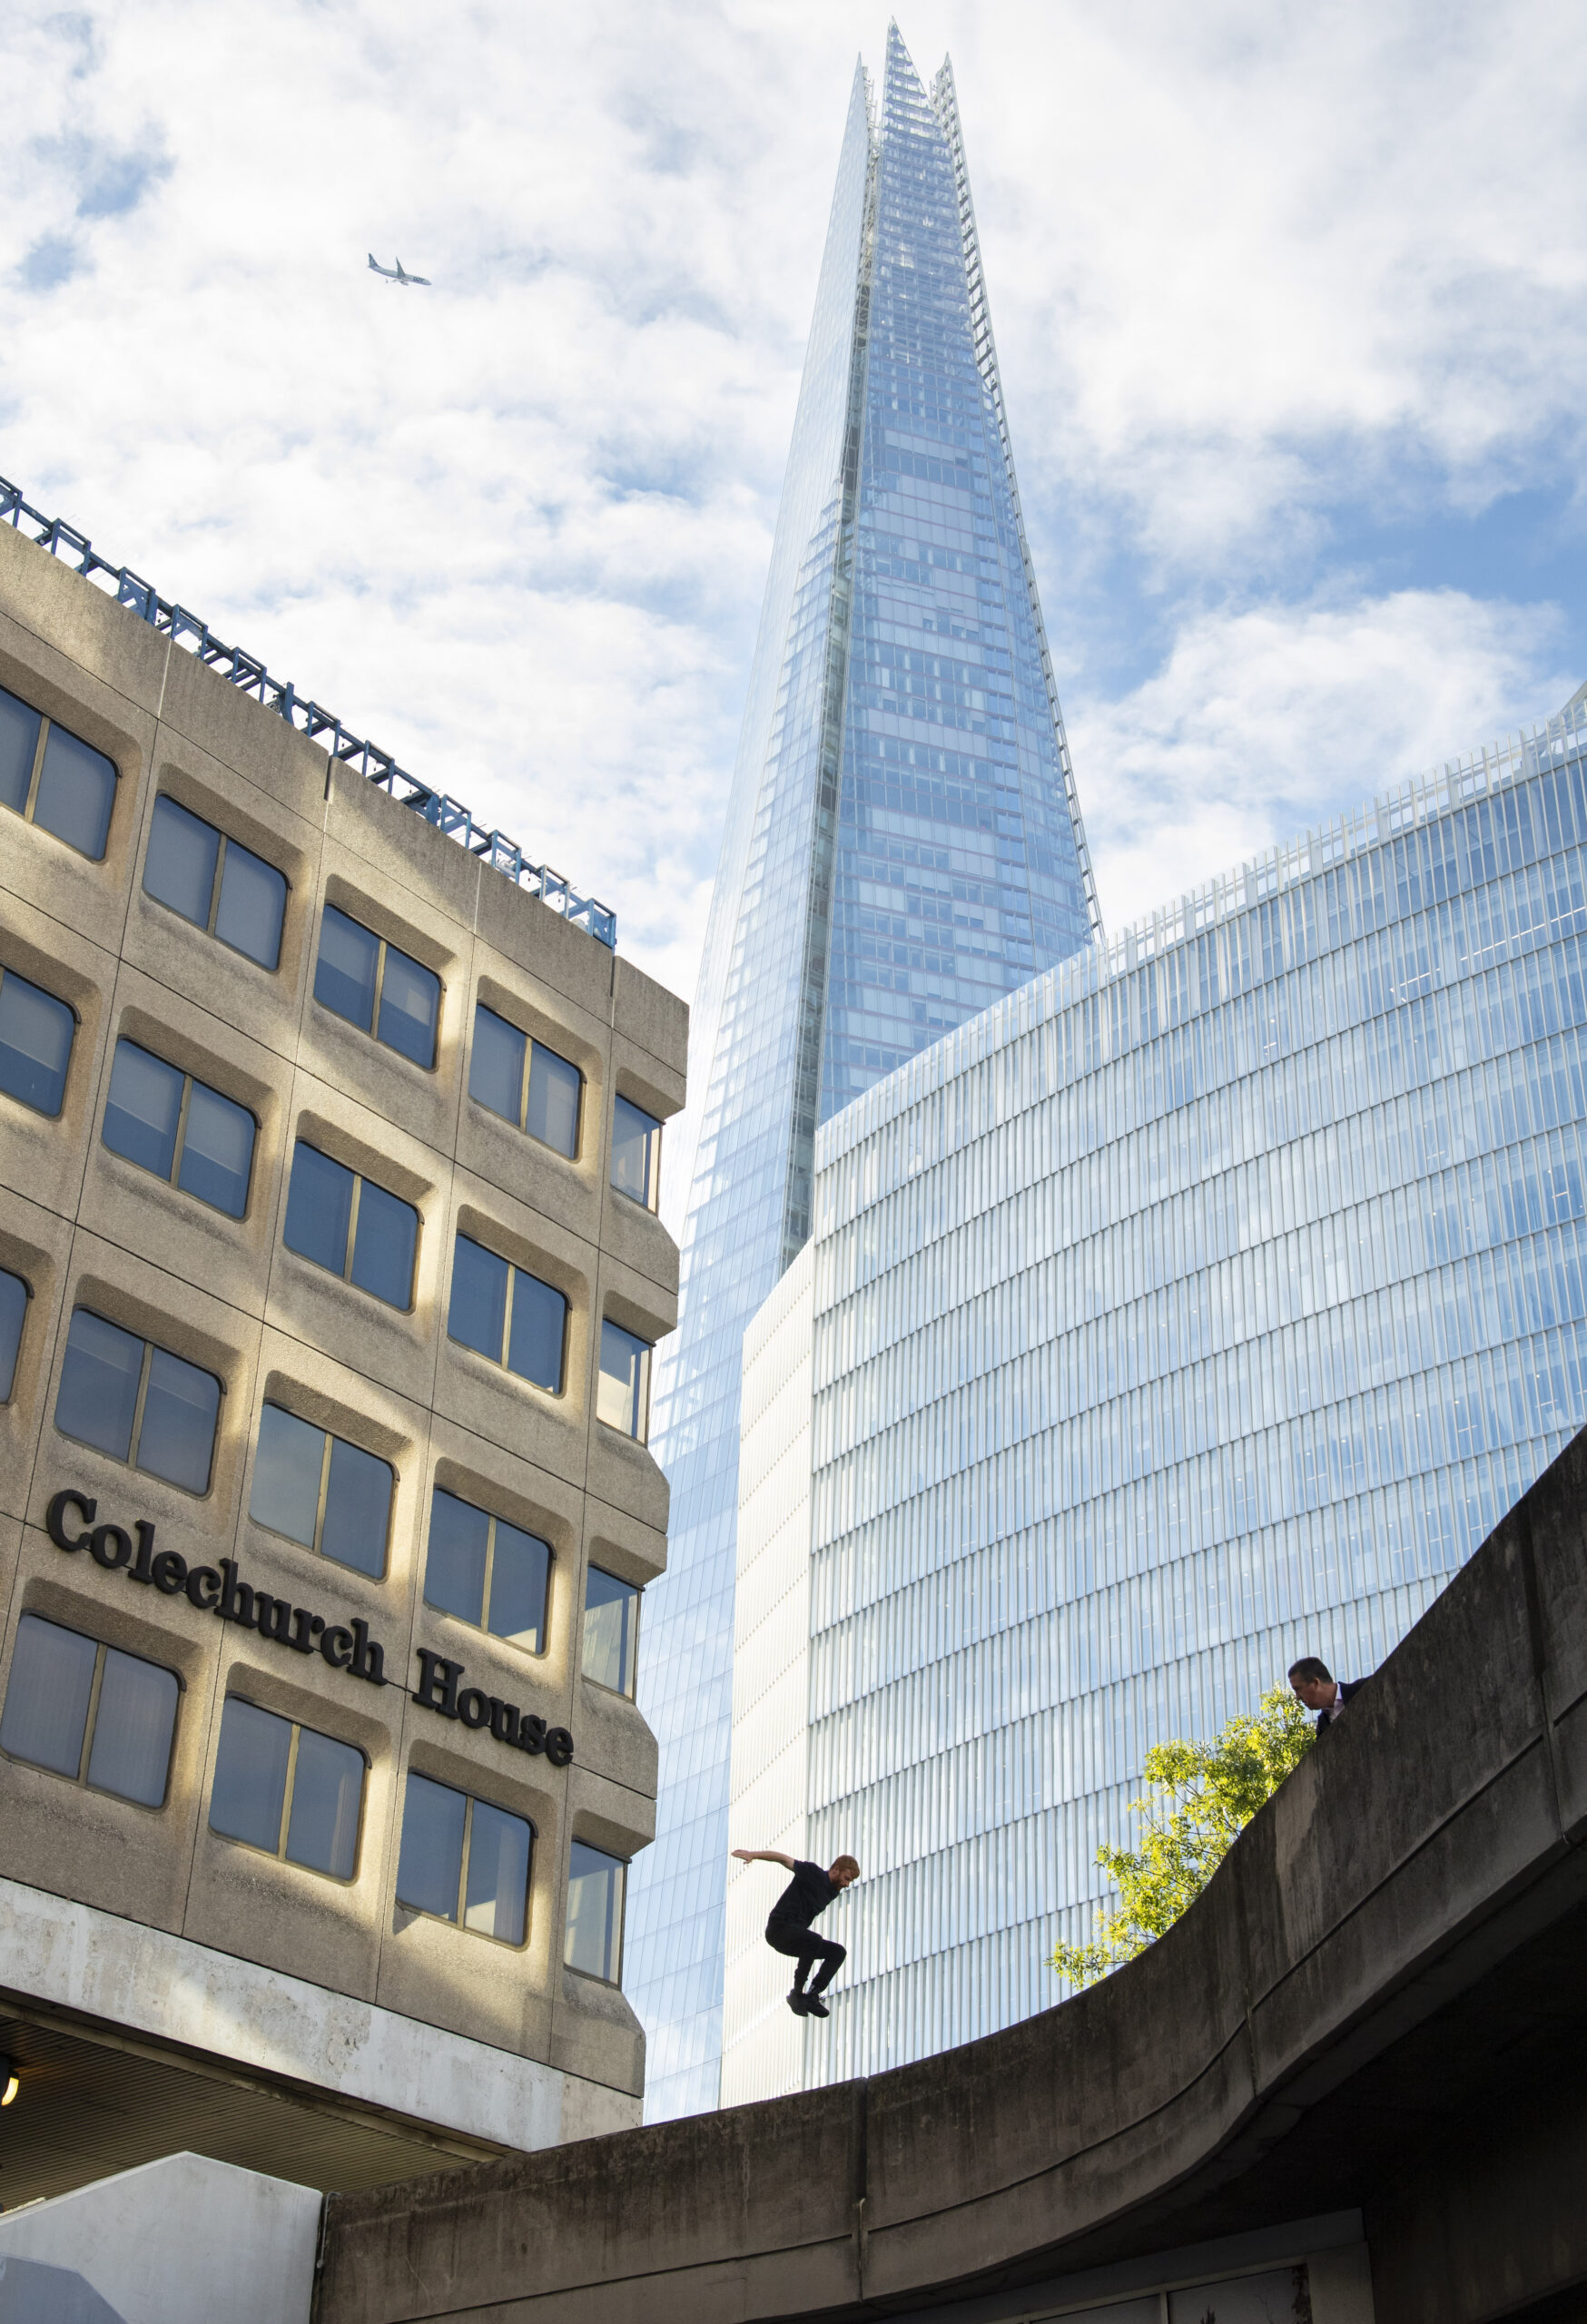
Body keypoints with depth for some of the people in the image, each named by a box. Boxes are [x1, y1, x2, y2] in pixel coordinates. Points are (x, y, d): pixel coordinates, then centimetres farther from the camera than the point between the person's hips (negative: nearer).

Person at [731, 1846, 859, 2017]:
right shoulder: (813, 1874, -10)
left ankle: (812, 1995, -10)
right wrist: (753, 1854, -27)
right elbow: (784, 1859, -17)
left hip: (796, 1934, 9)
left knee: (839, 1951, -3)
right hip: (779, 1928, -9)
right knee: (814, 1941, -34)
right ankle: (797, 1993, -25)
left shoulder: (832, 1892, 14)